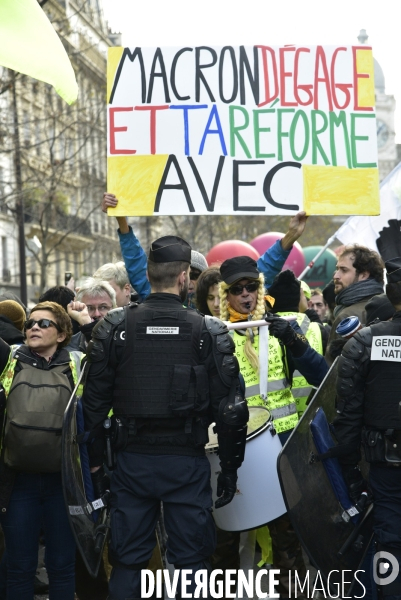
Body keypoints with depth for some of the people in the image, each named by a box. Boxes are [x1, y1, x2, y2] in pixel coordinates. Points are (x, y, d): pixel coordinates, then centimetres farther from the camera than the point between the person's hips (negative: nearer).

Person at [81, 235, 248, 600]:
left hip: (132, 460, 2)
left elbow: (94, 403, 0)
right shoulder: (210, 333, -6)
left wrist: (95, 462, 9)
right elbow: (230, 410, -5)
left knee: (128, 560, 11)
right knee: (191, 559, 9)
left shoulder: (114, 328, -2)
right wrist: (230, 469, 5)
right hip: (187, 461, -1)